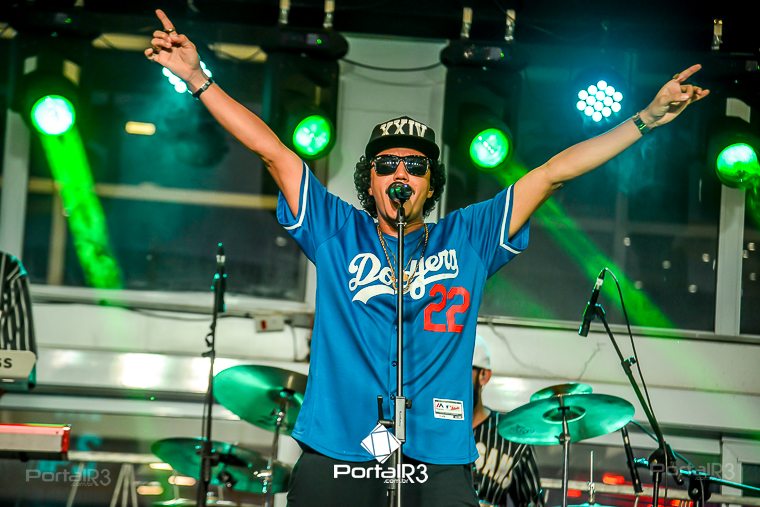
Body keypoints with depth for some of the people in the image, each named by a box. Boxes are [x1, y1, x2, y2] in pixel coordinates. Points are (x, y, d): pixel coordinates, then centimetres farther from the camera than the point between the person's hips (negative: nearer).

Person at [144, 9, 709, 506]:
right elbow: (271, 150, 8)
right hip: (336, 455, 0)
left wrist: (648, 117, 11)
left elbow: (555, 171, 11)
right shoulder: (337, 231, 12)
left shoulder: (467, 238, 12)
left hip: (439, 461, 0)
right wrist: (197, 77, 5)